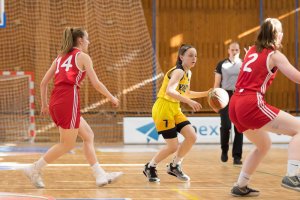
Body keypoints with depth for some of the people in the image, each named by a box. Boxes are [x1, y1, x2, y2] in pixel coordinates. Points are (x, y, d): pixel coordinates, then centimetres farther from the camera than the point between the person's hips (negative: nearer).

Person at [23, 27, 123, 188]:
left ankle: (100, 176, 10)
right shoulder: (83, 56, 4)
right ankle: (34, 169, 4)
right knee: (67, 144, 2)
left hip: (55, 102, 8)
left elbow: (43, 83, 18)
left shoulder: (60, 57, 22)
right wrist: (112, 98, 12)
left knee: (88, 135, 13)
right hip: (69, 101, -8)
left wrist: (44, 104, 26)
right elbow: (96, 84, 0)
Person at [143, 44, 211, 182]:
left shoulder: (188, 73, 10)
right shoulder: (178, 71, -18)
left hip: (175, 109, 9)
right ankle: (150, 167, 15)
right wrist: (189, 101, -43)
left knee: (192, 137, -3)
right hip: (163, 108, -9)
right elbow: (169, 91, -34)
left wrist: (206, 93, 15)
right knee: (173, 147, -8)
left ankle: (174, 166, 15)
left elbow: (186, 93, 25)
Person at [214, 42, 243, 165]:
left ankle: (237, 156, 2)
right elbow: (217, 83, 5)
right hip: (226, 96, -1)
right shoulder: (222, 65, 5)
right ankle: (224, 150, 16)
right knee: (225, 126, -9)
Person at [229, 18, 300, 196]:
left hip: (235, 105, 8)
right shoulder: (275, 55, 0)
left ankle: (241, 186, 26)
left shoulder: (252, 51, 19)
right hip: (251, 104, -8)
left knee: (264, 144, 27)